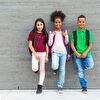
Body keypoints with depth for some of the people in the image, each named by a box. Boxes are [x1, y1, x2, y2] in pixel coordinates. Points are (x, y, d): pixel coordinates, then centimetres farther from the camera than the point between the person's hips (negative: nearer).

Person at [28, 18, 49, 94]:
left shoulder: (45, 34, 6)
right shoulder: (32, 33, 0)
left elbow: (46, 46, 7)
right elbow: (30, 45, -3)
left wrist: (47, 56, 1)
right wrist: (35, 53, -14)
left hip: (43, 53, 2)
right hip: (35, 53, -2)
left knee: (42, 70, 4)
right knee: (35, 69, -18)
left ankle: (40, 86, 13)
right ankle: (36, 67, 21)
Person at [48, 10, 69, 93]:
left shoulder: (64, 31, 8)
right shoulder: (51, 32, 3)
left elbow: (66, 43, 10)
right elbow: (49, 44, -1)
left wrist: (66, 36, -6)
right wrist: (52, 35, -12)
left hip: (63, 52, 2)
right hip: (55, 52, -2)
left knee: (62, 69, 4)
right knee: (55, 67, -24)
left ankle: (60, 86, 14)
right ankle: (55, 69, 15)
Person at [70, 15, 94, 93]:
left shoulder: (88, 33, 4)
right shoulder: (74, 33, 3)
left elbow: (90, 44, 1)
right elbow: (72, 44, 1)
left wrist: (86, 52, -13)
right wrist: (76, 53, -11)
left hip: (86, 54, 0)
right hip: (77, 54, 0)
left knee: (90, 65, -25)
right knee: (80, 71, 2)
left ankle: (83, 65, 11)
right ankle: (84, 87, 15)